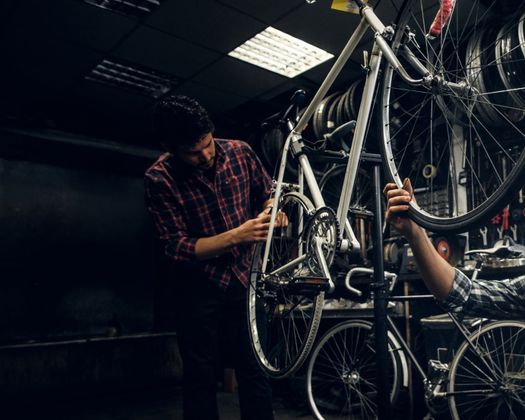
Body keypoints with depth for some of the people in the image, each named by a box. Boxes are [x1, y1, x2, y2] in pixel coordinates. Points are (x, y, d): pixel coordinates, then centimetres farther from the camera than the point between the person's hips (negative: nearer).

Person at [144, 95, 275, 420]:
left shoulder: (239, 152, -7)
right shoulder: (160, 178, -15)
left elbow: (267, 192, 11)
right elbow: (177, 249, -17)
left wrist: (271, 210, -13)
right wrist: (237, 236, -28)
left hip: (244, 278, 2)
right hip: (199, 286, -2)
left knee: (256, 371, 6)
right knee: (202, 378, 9)